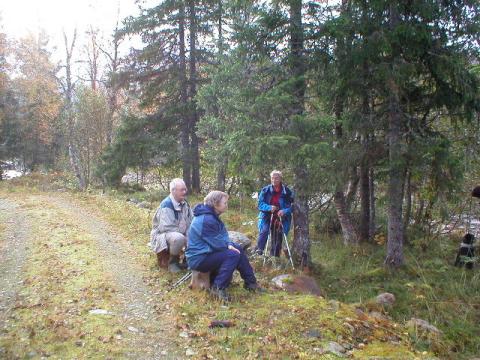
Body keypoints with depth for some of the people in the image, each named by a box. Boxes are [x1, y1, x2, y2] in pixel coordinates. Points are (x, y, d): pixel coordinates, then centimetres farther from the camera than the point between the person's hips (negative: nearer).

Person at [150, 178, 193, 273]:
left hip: (179, 233, 8)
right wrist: (185, 232, -21)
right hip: (162, 235, -8)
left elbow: (192, 221, 7)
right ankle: (172, 262, -12)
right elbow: (166, 228, -28)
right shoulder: (166, 205, -23)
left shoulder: (184, 203, 1)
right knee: (178, 238, -37)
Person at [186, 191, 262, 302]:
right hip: (198, 258, -10)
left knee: (239, 249, 9)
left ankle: (250, 282, 17)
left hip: (207, 251, 10)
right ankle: (218, 288, -16)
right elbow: (217, 243, -23)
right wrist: (229, 245, -4)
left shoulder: (212, 216, 7)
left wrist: (229, 244, -11)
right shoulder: (206, 220, -26)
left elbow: (223, 235, 9)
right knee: (233, 255, -21)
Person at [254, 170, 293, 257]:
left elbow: (292, 206, -3)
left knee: (277, 239, 4)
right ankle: (259, 250, -26)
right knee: (264, 231, -27)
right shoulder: (265, 190, -2)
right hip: (267, 217, 0)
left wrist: (285, 211, -23)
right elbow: (260, 204, -3)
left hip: (281, 218, 1)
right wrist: (269, 207, -23)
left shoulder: (287, 191, -4)